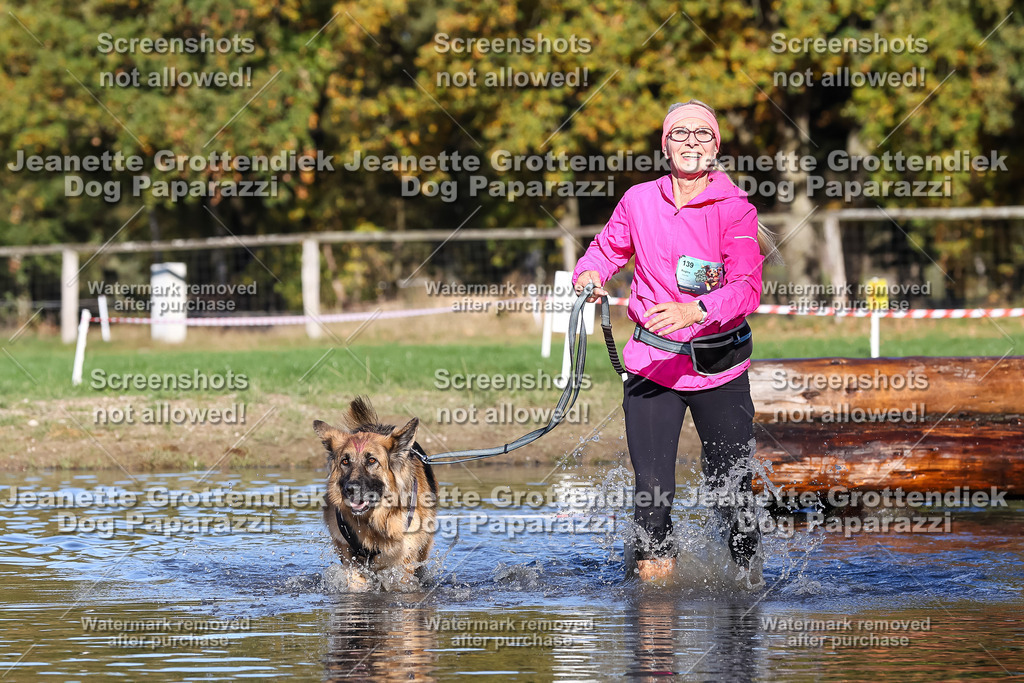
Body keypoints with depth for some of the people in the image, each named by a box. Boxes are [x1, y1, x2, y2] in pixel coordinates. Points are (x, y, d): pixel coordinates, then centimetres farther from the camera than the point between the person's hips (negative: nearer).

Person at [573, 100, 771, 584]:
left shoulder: (734, 210, -8)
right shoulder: (639, 201, 1)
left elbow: (747, 287, -20)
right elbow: (608, 249, 19)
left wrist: (695, 311, -37)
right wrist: (589, 273, -5)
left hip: (719, 366, -1)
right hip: (652, 362, 2)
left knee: (733, 486, 3)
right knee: (652, 488, -7)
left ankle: (747, 572, 26)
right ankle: (655, 570, 11)